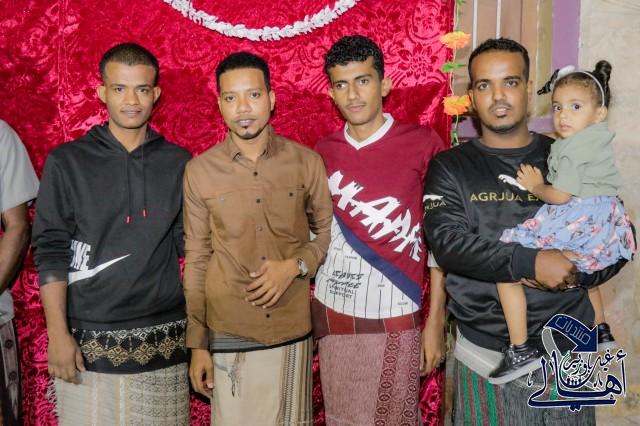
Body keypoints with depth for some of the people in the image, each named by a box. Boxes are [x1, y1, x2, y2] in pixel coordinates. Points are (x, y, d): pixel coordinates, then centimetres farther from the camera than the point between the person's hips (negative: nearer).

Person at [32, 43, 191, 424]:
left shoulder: (179, 163, 5)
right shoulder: (67, 162, 0)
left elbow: (189, 242, 9)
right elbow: (50, 253, -3)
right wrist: (58, 334, -8)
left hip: (164, 340, 2)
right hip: (89, 340, -1)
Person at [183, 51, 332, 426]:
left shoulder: (307, 162, -4)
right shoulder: (199, 171, -4)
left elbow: (328, 232, 8)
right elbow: (196, 261, 1)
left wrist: (295, 265, -12)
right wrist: (197, 344, 2)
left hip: (293, 332, 1)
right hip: (228, 336, 0)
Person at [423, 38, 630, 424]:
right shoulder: (450, 167, -1)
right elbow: (448, 243, -15)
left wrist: (574, 273, -15)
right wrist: (531, 262, -25)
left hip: (567, 351, 2)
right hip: (486, 355, -1)